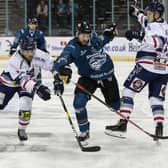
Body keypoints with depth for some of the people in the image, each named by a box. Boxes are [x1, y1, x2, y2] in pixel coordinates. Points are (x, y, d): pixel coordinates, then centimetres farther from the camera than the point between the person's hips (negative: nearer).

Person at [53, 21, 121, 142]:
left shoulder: (94, 37, -12)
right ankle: (84, 132, -6)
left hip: (107, 75, 2)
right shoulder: (72, 47, -23)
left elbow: (103, 40, 14)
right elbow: (60, 63, -37)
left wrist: (110, 32, -5)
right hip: (88, 77, -2)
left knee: (115, 104, 13)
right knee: (79, 101, -22)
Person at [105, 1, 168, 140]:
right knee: (156, 98, 8)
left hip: (148, 66, -8)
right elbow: (147, 23, 40)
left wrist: (139, 36, -36)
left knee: (129, 90, 1)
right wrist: (137, 13, 51)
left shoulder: (155, 26, -9)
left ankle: (123, 123, -3)